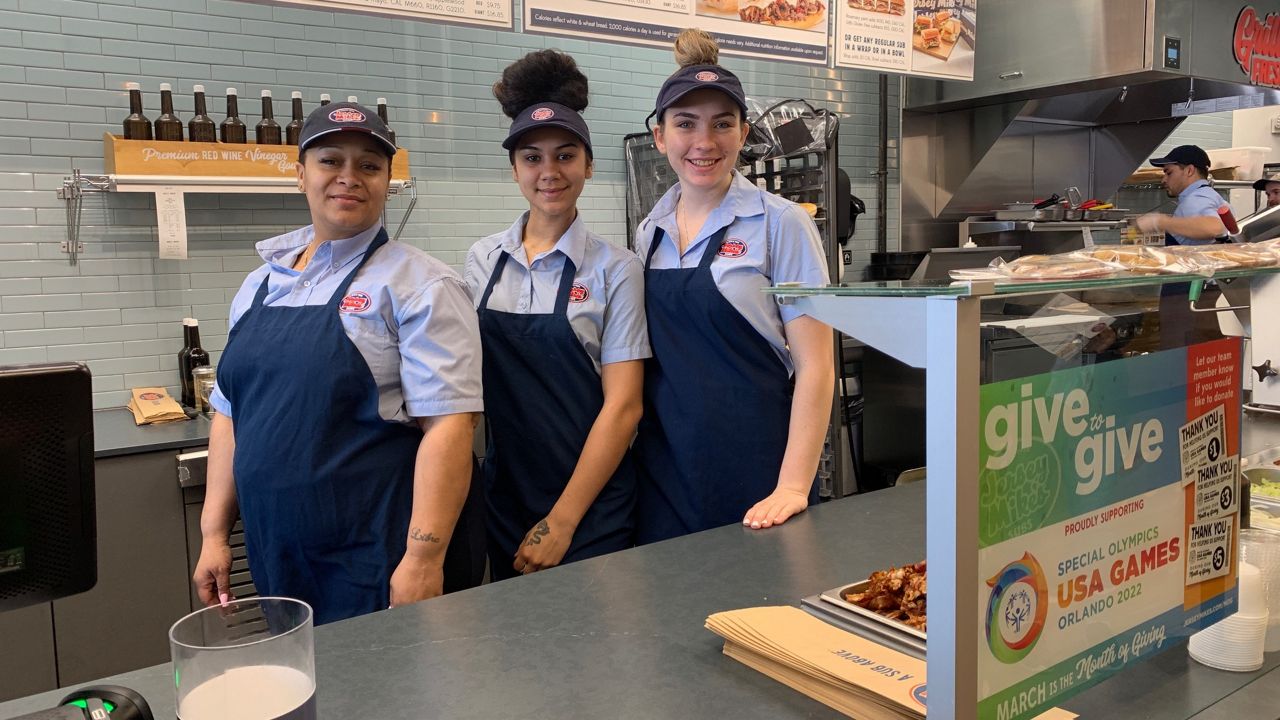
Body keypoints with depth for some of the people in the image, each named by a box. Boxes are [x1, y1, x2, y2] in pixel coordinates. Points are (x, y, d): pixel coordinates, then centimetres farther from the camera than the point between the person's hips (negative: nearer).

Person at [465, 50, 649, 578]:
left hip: (591, 510, -3)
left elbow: (623, 406, -11)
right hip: (501, 501, 4)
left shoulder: (614, 269, -8)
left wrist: (561, 522, -13)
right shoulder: (483, 260, 3)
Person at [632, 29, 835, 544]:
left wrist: (794, 486, -17)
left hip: (754, 477, -4)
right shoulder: (649, 233, 7)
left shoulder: (780, 225, -8)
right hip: (663, 475, 4)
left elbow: (814, 367, -10)